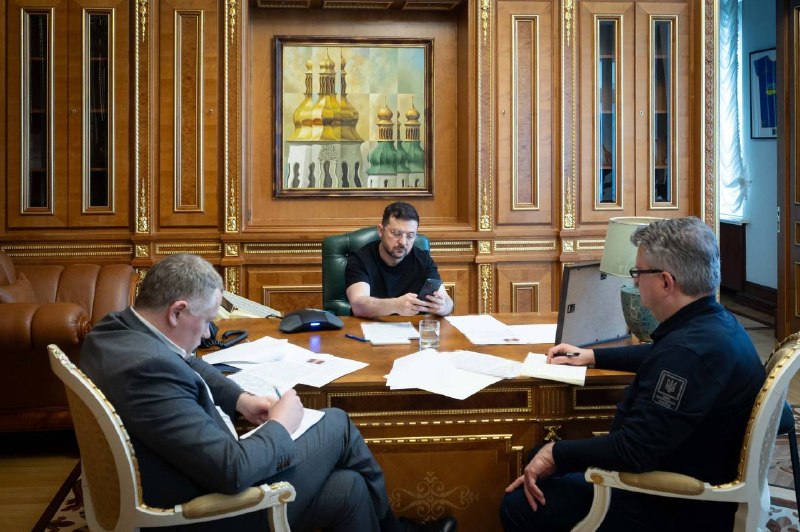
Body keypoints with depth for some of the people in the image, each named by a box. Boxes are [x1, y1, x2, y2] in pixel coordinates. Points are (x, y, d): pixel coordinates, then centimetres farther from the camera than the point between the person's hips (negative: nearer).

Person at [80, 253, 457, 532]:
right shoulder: (148, 369, -34)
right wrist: (281, 425, -14)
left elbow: (187, 366, 18)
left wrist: (239, 399, 3)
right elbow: (234, 471, -33)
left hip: (203, 471, 9)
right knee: (338, 424, 6)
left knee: (348, 489, 12)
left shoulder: (116, 328, -3)